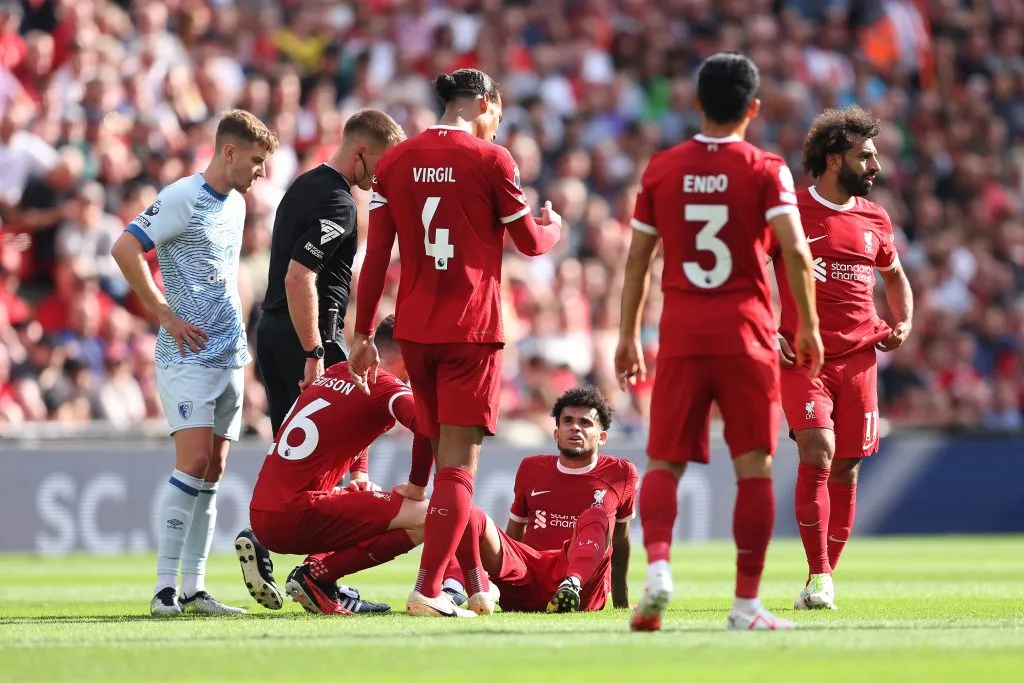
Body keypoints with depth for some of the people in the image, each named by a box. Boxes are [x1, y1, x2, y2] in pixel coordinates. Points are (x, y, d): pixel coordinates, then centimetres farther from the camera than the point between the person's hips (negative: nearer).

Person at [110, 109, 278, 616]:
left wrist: (236, 332, 16)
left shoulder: (236, 204, 14)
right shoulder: (182, 198, -11)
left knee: (212, 471, 5)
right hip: (188, 356, -8)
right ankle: (165, 587, -13)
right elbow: (124, 249, -16)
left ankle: (193, 589, 7)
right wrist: (166, 315, -14)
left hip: (230, 357, 8)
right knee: (193, 463, -15)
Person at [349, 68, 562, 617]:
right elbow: (529, 242, 3)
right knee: (459, 464, -6)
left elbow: (376, 254, 5)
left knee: (443, 454, 17)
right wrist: (553, 225, 26)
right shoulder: (489, 160, -6)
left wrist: (364, 334, 8)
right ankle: (428, 588, -16)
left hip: (413, 329, 5)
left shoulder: (395, 162, 6)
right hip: (471, 329, -5)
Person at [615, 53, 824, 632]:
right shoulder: (765, 170, -2)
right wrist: (808, 325, -2)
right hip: (746, 333, -2)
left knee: (665, 463, 7)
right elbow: (795, 251, -12)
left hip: (680, 334, 2)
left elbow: (637, 261, 9)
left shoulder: (661, 169, 6)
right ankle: (747, 603, 2)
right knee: (754, 465, 4)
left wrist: (629, 335, 18)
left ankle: (658, 564, -20)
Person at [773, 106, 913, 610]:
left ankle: (828, 575, 15)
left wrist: (904, 323, 11)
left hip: (859, 357, 4)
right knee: (817, 453, -18)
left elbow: (894, 276, 28)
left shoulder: (874, 219, 12)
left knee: (846, 469, 4)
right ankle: (818, 577, -14)